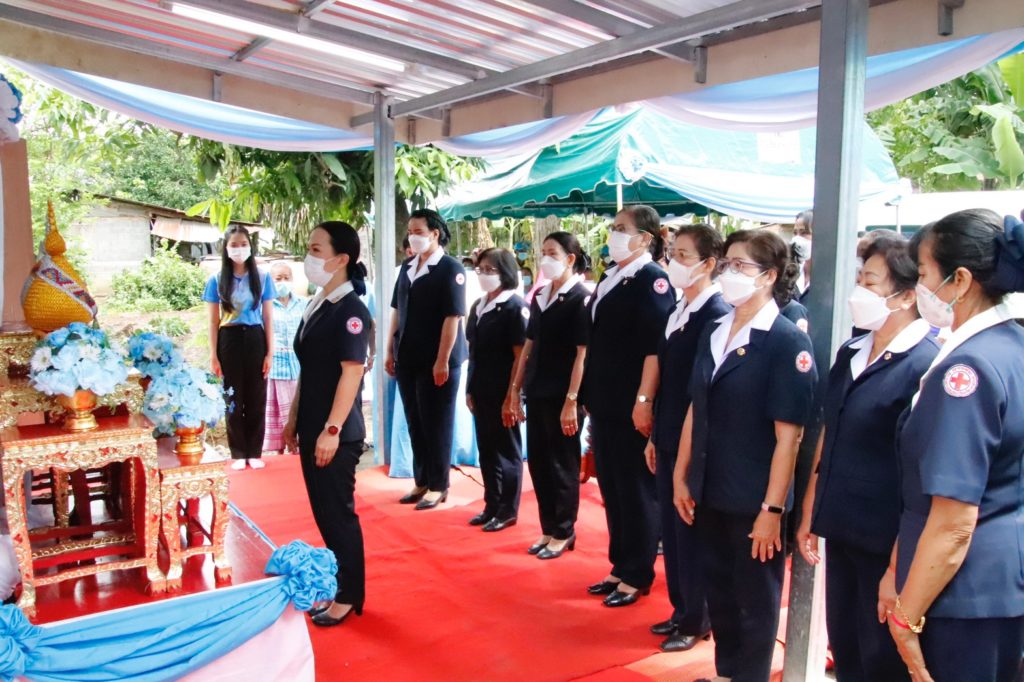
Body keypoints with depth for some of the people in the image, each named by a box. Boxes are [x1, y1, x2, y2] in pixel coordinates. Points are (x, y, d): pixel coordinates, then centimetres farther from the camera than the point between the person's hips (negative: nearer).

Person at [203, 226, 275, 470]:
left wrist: (270, 353, -2)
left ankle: (255, 452, 13)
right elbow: (214, 322, 3)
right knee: (233, 398, 6)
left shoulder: (263, 278, 2)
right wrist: (213, 356, -2)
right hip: (229, 340, 0)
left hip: (255, 339, 0)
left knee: (256, 398, 4)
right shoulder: (217, 280, 2)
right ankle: (239, 454, 14)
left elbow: (268, 318, 3)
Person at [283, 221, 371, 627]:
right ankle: (335, 585, 30)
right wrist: (295, 419, 16)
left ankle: (349, 597, 18)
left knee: (338, 513, 3)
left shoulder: (351, 309, -14)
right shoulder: (317, 305, 10)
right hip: (312, 428, 8)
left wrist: (332, 430, -22)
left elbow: (352, 372, -20)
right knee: (323, 511, 15)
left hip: (336, 433, -8)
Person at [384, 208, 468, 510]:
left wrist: (442, 361, -19)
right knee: (415, 423, 14)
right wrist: (391, 351, 11)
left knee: (436, 425, 4)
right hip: (407, 360, 7)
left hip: (436, 362, -7)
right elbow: (397, 311, 14)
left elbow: (453, 317, -16)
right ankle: (422, 481, 26)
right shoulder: (407, 267, 10)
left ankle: (438, 486, 16)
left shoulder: (450, 269, -11)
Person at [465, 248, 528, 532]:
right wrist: (470, 389, 11)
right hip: (481, 392, 7)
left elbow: (521, 356, -14)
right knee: (486, 450, 14)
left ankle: (507, 511, 16)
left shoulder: (515, 306, -12)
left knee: (507, 451, 5)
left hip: (503, 393, -7)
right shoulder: (479, 306, 10)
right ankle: (492, 506, 26)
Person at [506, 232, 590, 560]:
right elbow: (529, 346, 13)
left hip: (562, 396, -7)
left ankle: (564, 533, 18)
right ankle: (548, 529, 25)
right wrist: (515, 390, 10)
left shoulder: (581, 298, -9)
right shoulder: (539, 297, 11)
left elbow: (583, 353, -13)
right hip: (536, 394, 7)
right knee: (538, 463, 12)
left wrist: (572, 400, -18)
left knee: (562, 465, 4)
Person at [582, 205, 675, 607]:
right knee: (611, 488, 16)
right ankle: (620, 567, 29)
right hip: (605, 403, 9)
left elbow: (656, 346, -19)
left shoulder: (652, 279, -11)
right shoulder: (610, 278, 13)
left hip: (632, 406, -8)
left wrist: (645, 400, -23)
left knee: (636, 490, 4)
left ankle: (637, 576, 18)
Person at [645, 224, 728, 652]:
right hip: (669, 441, 8)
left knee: (692, 533, 6)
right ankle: (681, 609, 33)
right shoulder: (677, 311, 9)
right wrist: (655, 437, 14)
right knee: (672, 530, 17)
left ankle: (697, 621, 23)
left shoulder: (717, 316, -17)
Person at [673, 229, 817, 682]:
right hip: (710, 492, 6)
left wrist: (772, 509, -17)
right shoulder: (714, 332, 6)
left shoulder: (788, 342, -14)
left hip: (753, 500, -6)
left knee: (755, 601, 11)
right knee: (718, 591, 20)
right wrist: (682, 476, 10)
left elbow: (788, 435, -16)